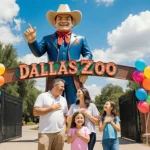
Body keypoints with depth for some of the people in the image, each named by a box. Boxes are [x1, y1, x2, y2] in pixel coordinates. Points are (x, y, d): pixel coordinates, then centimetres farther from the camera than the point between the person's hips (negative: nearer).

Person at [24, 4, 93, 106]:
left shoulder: (80, 39, 20)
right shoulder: (48, 39, 18)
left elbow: (88, 54, 14)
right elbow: (38, 52, 5)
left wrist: (85, 61, -10)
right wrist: (32, 40, -15)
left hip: (74, 79, 0)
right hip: (54, 79, 0)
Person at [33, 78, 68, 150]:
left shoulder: (63, 100, 16)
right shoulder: (43, 96, 1)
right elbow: (35, 112, -7)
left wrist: (64, 126, 5)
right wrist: (52, 108, -7)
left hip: (60, 132, 4)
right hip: (45, 132, -4)